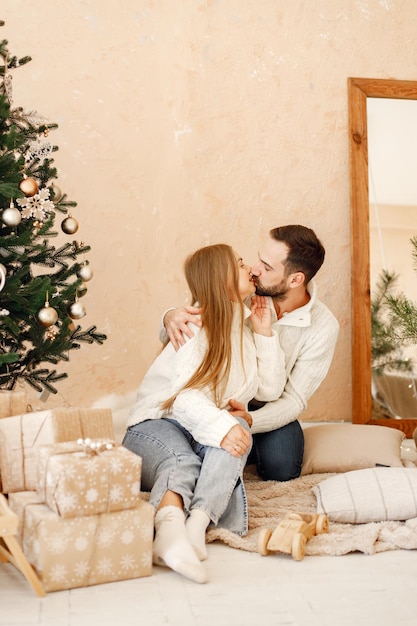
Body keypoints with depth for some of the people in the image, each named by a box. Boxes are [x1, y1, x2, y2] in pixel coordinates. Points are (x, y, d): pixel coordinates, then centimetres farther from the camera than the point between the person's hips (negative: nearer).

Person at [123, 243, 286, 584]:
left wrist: (265, 333, 0)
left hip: (204, 433, 5)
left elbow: (270, 389, 8)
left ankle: (198, 523, -49)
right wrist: (221, 427, -42)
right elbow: (185, 397, -23)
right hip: (158, 423, -5)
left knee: (238, 426, -31)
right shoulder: (199, 326, -10)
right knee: (182, 463, -39)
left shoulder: (246, 325, 13)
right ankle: (170, 531, -68)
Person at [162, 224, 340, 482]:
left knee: (281, 468, -28)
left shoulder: (324, 327, -17)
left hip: (268, 411, -1)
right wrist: (171, 317, -35)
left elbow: (294, 400, -16)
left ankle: (255, 446, 7)